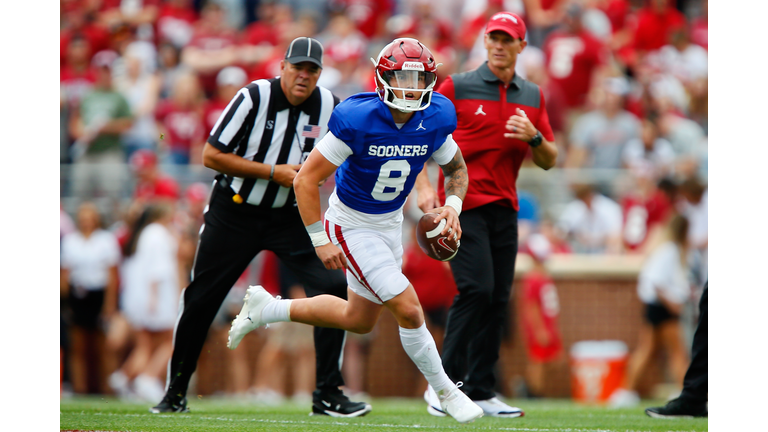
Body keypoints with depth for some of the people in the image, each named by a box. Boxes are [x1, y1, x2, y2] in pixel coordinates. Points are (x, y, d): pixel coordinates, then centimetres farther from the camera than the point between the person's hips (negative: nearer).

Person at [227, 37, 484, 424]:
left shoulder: (434, 120, -12)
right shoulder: (357, 120, -28)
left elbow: (456, 168, 8)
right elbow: (306, 179, -21)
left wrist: (452, 204, -12)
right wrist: (321, 241, -22)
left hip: (390, 224, 7)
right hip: (351, 225, -7)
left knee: (360, 320, 19)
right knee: (409, 310, -13)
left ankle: (267, 309, 35)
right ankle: (444, 391, 7)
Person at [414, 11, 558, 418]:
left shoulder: (533, 96, 12)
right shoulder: (456, 87, -1)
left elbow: (549, 161, 13)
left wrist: (533, 137, -8)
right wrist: (424, 186, -14)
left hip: (504, 208, 5)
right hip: (462, 202, -5)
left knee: (498, 299, 2)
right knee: (476, 289, -17)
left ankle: (480, 392, 8)